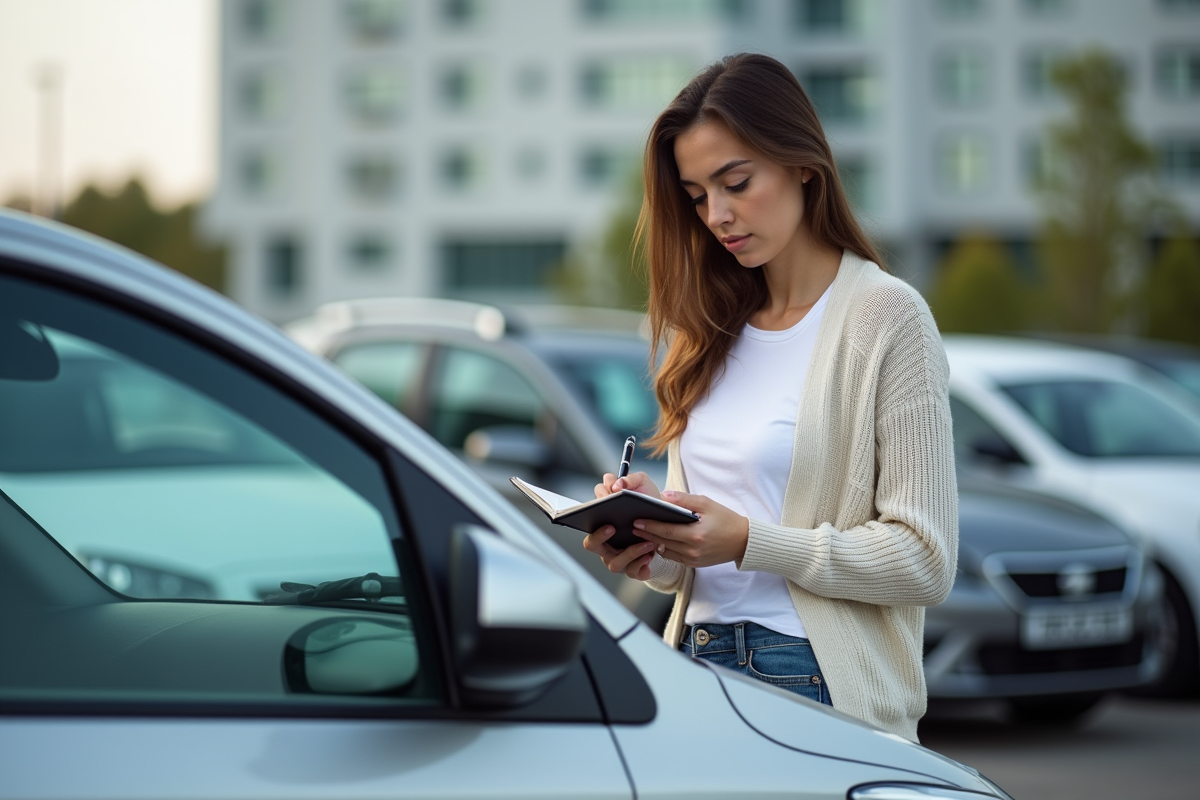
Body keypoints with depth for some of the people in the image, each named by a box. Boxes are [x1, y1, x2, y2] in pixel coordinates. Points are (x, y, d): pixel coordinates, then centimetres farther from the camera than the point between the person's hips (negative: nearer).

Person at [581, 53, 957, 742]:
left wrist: (750, 542, -18)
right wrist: (647, 546, -3)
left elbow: (926, 561, -11)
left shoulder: (887, 316, -6)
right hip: (697, 666, 5)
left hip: (821, 683, -5)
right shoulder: (714, 329, 14)